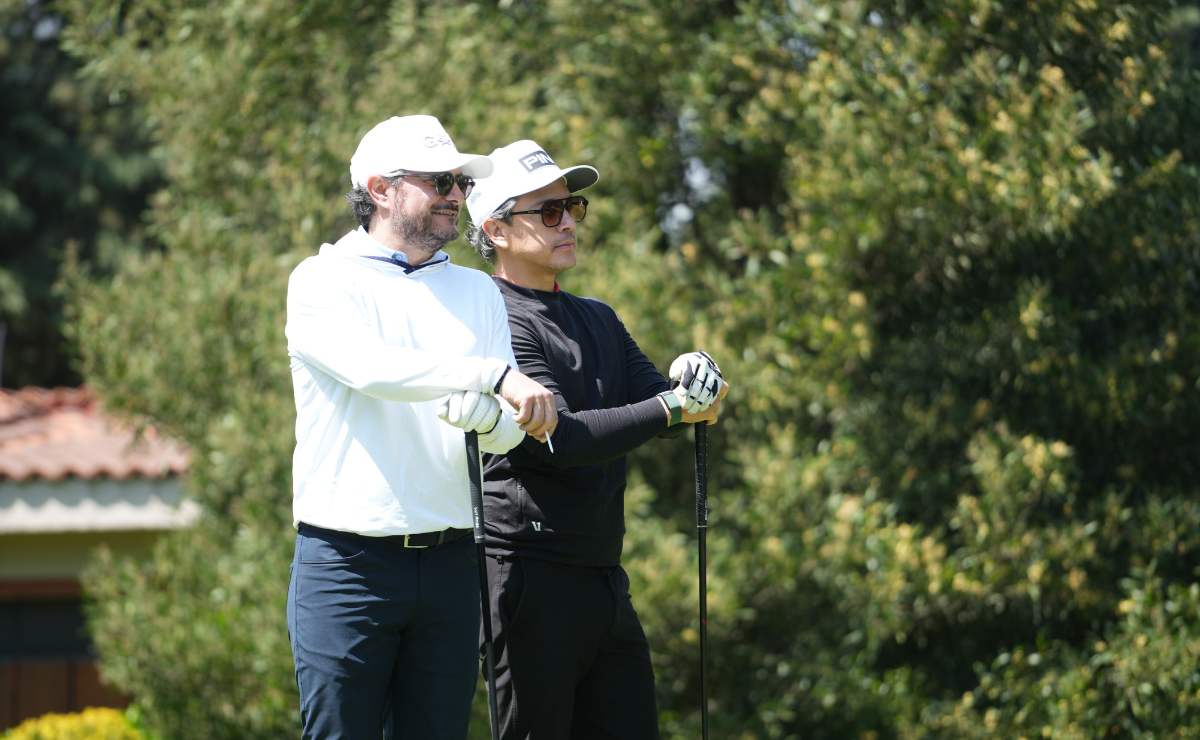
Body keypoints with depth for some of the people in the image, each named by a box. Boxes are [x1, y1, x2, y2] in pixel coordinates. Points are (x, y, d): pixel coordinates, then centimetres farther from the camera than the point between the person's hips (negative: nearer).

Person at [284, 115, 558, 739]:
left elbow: (508, 433, 5)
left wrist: (488, 417, -19)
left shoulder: (476, 292, 15)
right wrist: (497, 375, -25)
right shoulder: (323, 282, 1)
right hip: (347, 563, -4)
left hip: (449, 564, 4)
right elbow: (373, 368, -19)